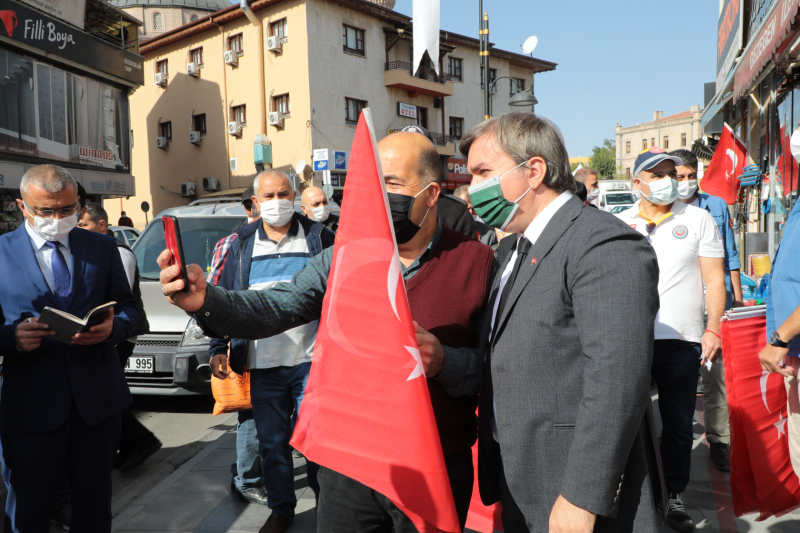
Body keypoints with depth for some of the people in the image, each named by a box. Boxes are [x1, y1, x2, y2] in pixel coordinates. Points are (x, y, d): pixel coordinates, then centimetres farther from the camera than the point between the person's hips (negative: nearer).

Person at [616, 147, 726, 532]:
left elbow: (714, 280, 2)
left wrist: (713, 329, -6)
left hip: (681, 341, 0)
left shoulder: (698, 219, 2)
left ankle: (674, 497, 26)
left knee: (678, 425, 10)